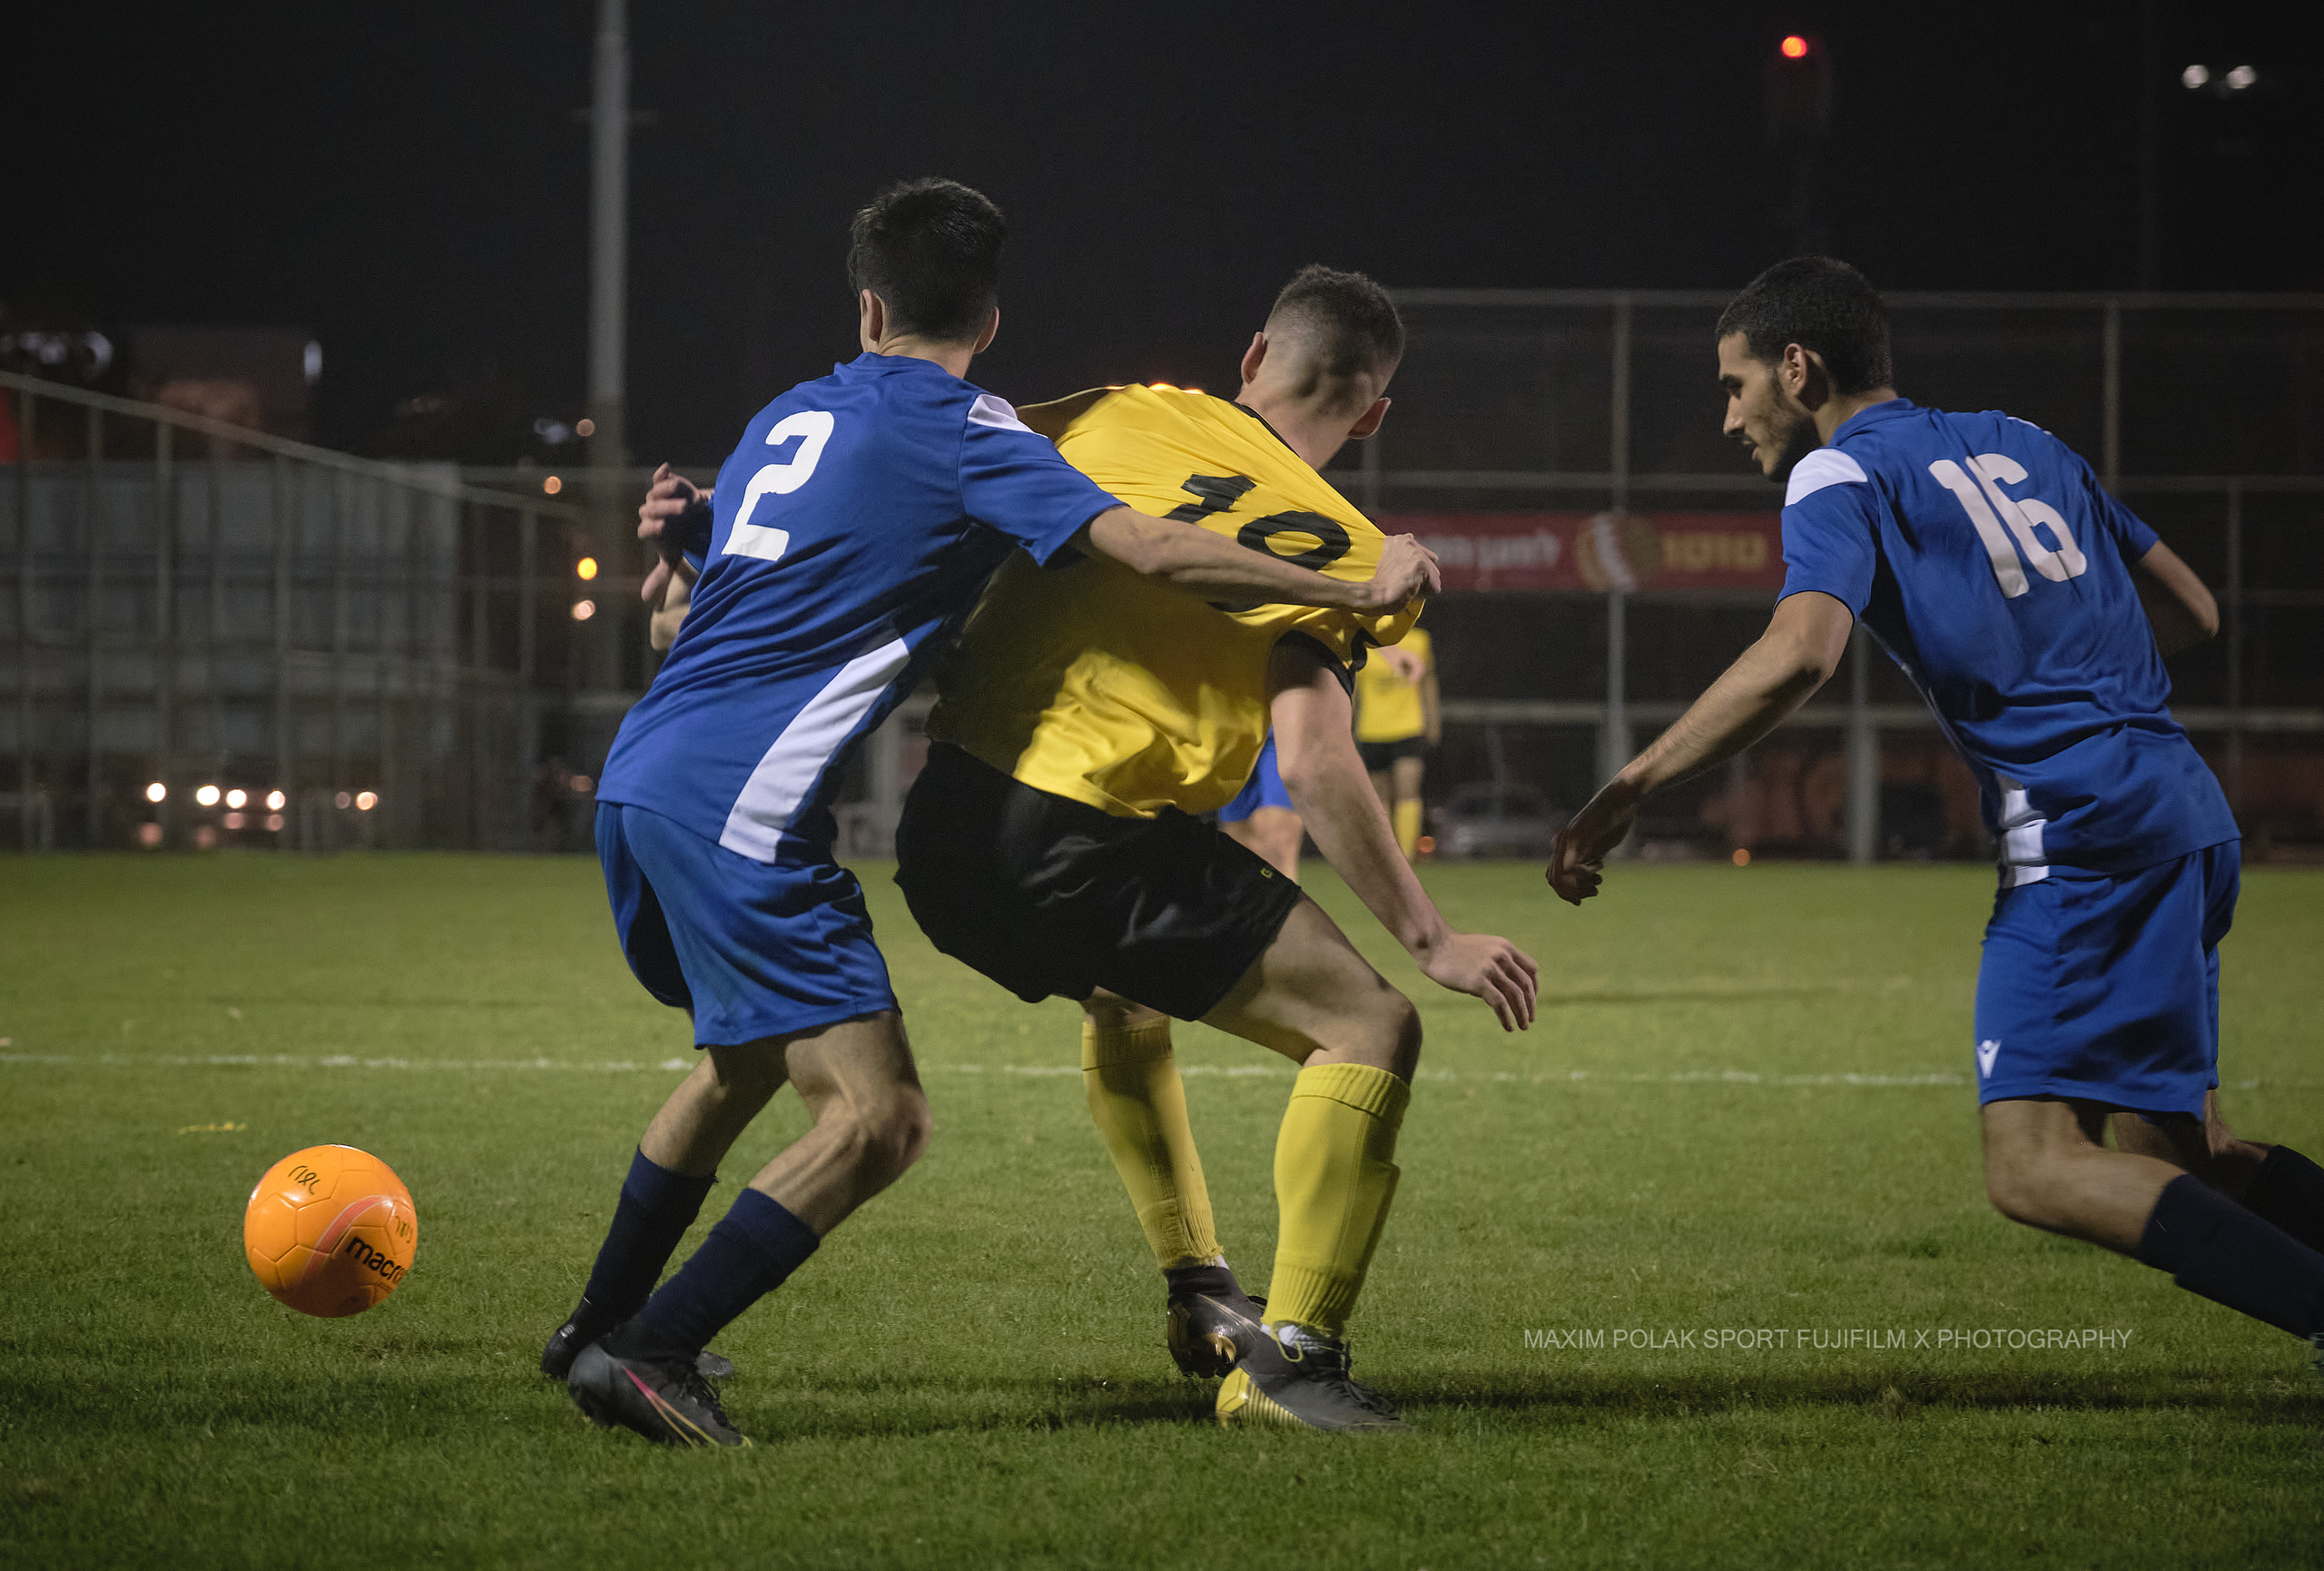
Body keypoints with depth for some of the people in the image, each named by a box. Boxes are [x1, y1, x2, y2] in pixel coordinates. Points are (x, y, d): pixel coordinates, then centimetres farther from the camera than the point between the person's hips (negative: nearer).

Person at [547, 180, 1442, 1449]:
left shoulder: (788, 418, 19)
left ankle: (599, 1327, 40)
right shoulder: (964, 434, -3)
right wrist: (1360, 590, -3)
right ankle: (645, 1352, -12)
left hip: (637, 774, 9)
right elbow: (1151, 552, -11)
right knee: (879, 1118, -10)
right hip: (740, 807, -9)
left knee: (748, 1056, 30)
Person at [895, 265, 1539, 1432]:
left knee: (1123, 994, 37)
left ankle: (1197, 1296, 38)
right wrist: (1431, 940, -5)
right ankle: (1288, 1356, -7)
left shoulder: (1119, 419, 13)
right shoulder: (1331, 545, -1)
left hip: (941, 832, 7)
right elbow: (1312, 765, -11)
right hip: (1079, 845, -7)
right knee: (1371, 1028, 1)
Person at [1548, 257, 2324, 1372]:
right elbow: (2190, 612, 25)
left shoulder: (1840, 476, 0)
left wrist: (1625, 793, -16)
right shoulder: (2018, 444, 23)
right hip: (2187, 809, 8)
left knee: (2036, 1169, -14)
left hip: (2081, 833, -8)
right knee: (2175, 1151, 16)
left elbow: (1798, 656, -19)